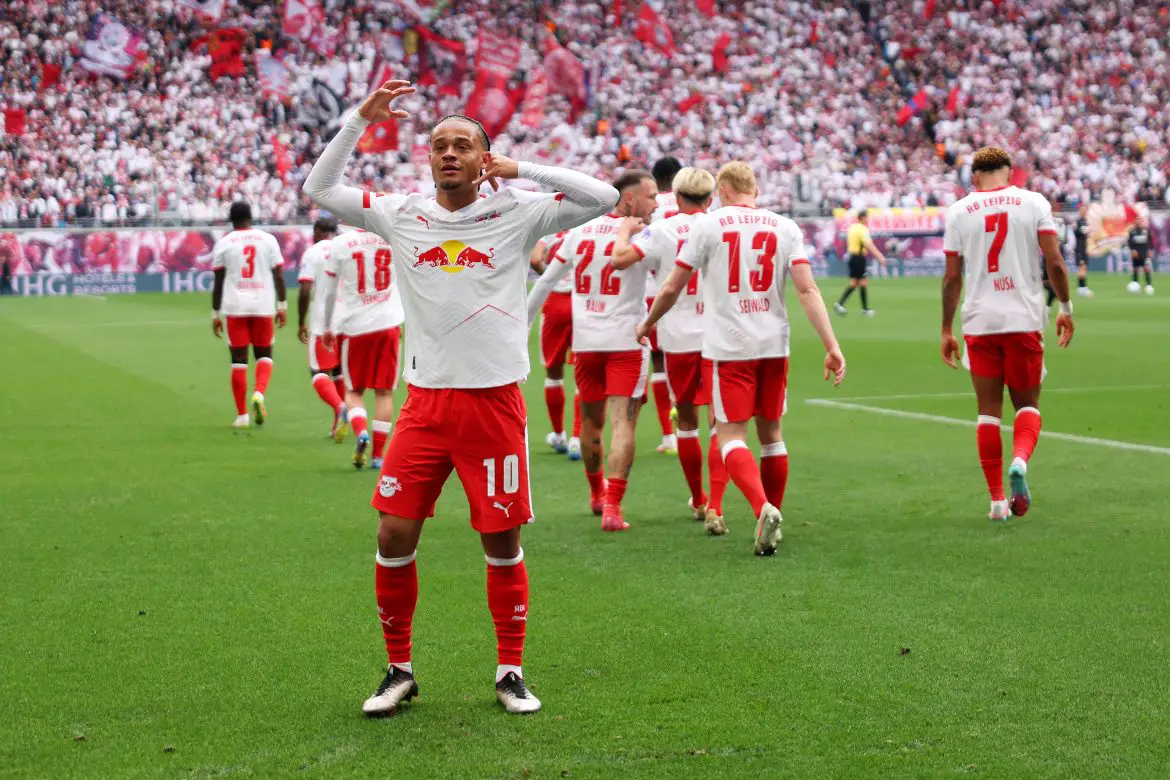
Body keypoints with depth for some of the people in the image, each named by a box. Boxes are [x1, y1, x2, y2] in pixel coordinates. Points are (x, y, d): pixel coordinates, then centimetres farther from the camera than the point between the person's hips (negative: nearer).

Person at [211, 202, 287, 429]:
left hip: (235, 307, -1)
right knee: (264, 355, 14)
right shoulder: (268, 239, 4)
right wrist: (282, 305, 10)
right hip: (263, 306, 1)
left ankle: (242, 415, 3)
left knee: (239, 360, 4)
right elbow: (278, 275, 2)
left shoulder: (224, 243, 2)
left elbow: (218, 282, 1)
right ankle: (259, 393, -14)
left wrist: (215, 314, 7)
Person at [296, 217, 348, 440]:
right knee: (340, 373, 18)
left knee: (320, 374, -3)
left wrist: (301, 323, -1)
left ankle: (339, 407, -30)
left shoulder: (312, 253, -2)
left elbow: (305, 291, -10)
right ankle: (338, 425, 20)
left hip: (322, 323, -4)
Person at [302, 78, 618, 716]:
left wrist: (521, 171, -4)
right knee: (394, 536, -2)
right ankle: (398, 670, 15)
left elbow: (602, 198, -5)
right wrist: (360, 121, 5)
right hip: (425, 402, 2)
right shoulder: (400, 215, 7)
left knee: (503, 543, 4)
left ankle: (510, 672, 19)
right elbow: (319, 188, 12)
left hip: (495, 401, -2)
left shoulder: (516, 215, 1)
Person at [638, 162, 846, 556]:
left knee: (731, 433, -2)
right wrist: (831, 345, -5)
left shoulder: (707, 225, -2)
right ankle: (773, 518, 21)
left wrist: (647, 324, 19)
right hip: (774, 345, 3)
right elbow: (808, 289, -4)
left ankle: (762, 507, -26)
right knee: (771, 432, 15)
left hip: (728, 346, -3)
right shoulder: (785, 227, 5)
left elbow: (671, 288, 2)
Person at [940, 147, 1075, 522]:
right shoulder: (1033, 202, 1)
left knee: (989, 411, 8)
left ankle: (998, 500, 6)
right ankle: (1019, 460, -17)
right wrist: (1065, 307, 9)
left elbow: (952, 277, 3)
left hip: (980, 322, 0)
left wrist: (947, 330, 10)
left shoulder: (959, 211, 3)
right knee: (1027, 404, 13)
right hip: (1025, 319, 0)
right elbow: (1055, 262, -4)